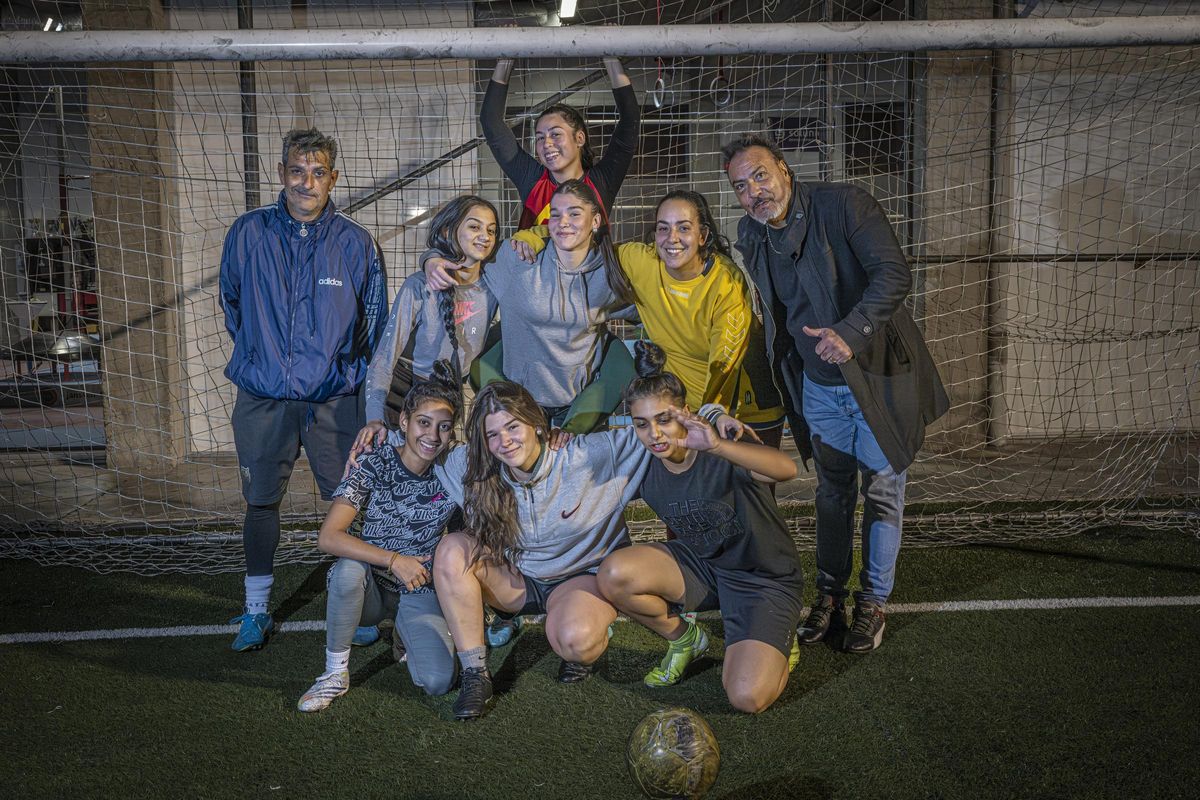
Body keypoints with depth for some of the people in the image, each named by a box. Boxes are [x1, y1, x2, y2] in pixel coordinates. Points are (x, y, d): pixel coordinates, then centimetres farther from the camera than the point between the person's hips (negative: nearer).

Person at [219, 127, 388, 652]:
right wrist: (257, 357, 14)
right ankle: (256, 611, 23)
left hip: (334, 398, -1)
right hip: (262, 397, 1)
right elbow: (231, 303, 15)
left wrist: (349, 369, 4)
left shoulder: (355, 242, -2)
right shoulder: (248, 233, -1)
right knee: (260, 501, 9)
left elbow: (375, 319, 8)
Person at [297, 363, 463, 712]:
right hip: (369, 590, -1)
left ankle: (407, 631, 13)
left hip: (420, 591, 1)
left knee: (438, 681, -22)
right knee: (349, 568, -36)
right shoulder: (375, 467, -15)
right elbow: (328, 538, -23)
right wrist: (394, 560, -29)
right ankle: (335, 672, -14)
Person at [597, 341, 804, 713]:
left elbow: (787, 468, -46)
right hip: (701, 565, 5)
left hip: (765, 578, -5)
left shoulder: (722, 459, -25)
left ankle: (779, 643, 14)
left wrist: (717, 445, -57)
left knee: (748, 697, -23)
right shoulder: (648, 475, -7)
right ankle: (684, 638, 7)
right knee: (614, 574, -22)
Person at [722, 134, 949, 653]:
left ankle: (873, 602, 20)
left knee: (882, 491, 6)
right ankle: (829, 597, 28)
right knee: (831, 492, 15)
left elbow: (895, 275, -27)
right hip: (819, 383, 5)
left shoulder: (844, 205, -18)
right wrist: (783, 375, 10)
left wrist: (850, 333, -38)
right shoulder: (750, 235, 0)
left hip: (878, 373, -5)